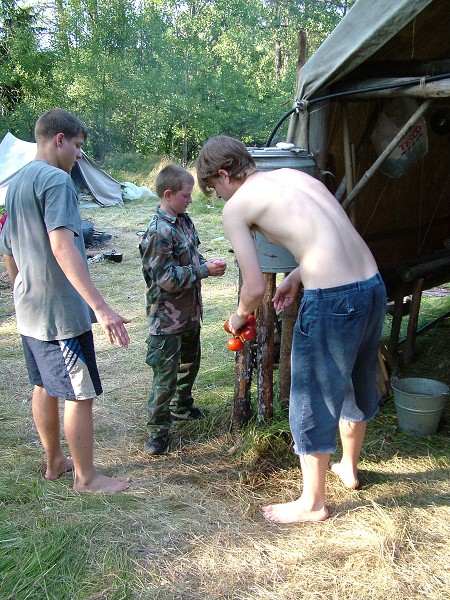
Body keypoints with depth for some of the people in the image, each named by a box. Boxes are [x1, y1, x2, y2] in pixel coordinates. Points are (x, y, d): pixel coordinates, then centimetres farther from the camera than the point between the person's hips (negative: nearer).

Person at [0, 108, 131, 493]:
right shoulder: (56, 180, -15)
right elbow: (62, 246, -29)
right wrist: (100, 307, -35)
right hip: (61, 310, -10)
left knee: (45, 387, 19)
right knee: (80, 394, 2)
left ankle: (55, 461, 34)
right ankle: (86, 477, 15)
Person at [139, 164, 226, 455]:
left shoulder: (184, 220, 5)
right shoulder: (159, 232, -23)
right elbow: (167, 278, -26)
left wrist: (207, 263, -3)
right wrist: (204, 271, -22)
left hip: (190, 312, 9)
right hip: (167, 318, -9)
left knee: (190, 363, 25)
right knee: (166, 374, 0)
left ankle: (182, 406, 46)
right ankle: (158, 430, 14)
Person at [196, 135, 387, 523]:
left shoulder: (236, 206, -4)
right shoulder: (293, 174, 18)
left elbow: (256, 288, -8)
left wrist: (240, 316, 13)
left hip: (331, 301, -8)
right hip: (374, 286, 9)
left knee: (312, 404, 11)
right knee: (358, 385, 27)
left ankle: (312, 503, 31)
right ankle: (349, 467, 51)